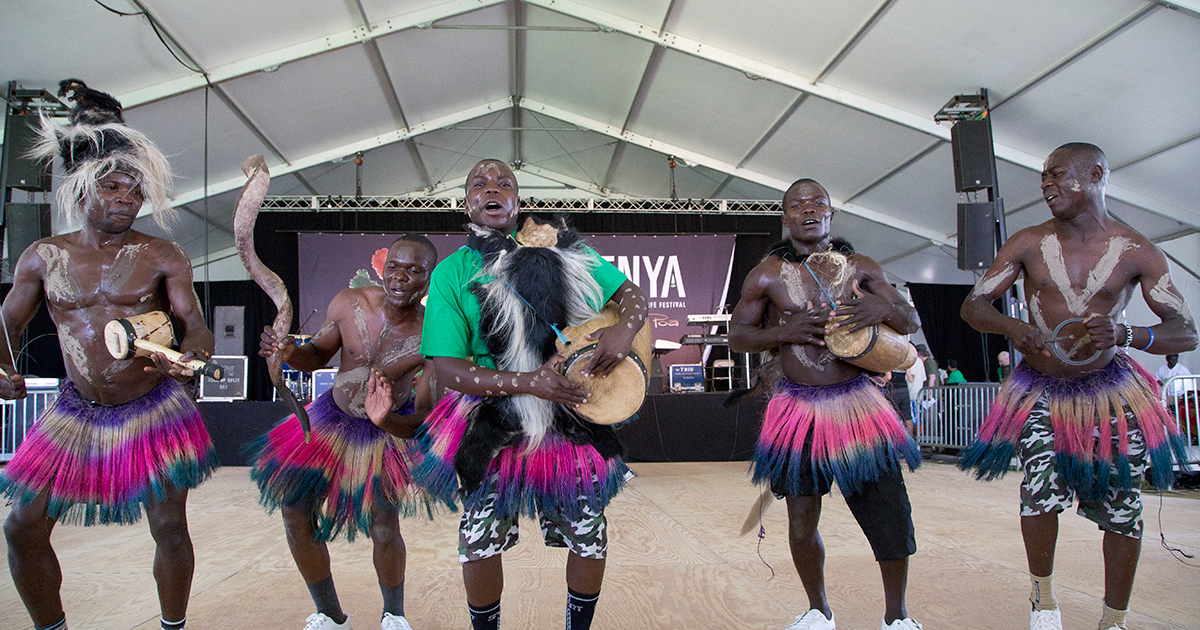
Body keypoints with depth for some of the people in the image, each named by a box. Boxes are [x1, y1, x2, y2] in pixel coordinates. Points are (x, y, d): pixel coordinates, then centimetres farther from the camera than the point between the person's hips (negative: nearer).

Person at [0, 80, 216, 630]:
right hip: (77, 413, 3)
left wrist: (191, 352, -34)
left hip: (154, 411, -2)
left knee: (169, 527, -2)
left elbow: (194, 322, -10)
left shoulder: (162, 256, -4)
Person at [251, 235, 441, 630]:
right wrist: (291, 353, -22)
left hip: (390, 431, -3)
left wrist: (387, 420, -43)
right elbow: (317, 356, 0)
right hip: (332, 418, 4)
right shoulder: (349, 304, -19)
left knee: (384, 528, -11)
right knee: (295, 513, 2)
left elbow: (423, 420, -22)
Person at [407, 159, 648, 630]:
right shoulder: (452, 273, -5)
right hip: (495, 426, -1)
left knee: (589, 534, 7)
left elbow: (632, 293, 6)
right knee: (479, 540, 3)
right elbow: (447, 367, -12)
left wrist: (624, 330, -18)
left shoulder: (566, 251, 1)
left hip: (574, 419, 2)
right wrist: (529, 383, -23)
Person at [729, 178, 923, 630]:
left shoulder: (859, 268, 6)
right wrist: (783, 332, -13)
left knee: (891, 511, -2)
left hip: (857, 403, 1)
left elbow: (911, 323, 11)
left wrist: (884, 309, -13)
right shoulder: (766, 276, 2)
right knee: (802, 522, 3)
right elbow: (737, 338, 6)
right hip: (799, 408, -1)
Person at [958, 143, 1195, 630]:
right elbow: (973, 305, -1)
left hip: (1109, 392, 0)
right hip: (1040, 392, 0)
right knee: (1041, 489, -19)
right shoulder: (1029, 244, -3)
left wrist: (1124, 333, -30)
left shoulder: (1137, 252, -7)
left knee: (1122, 507, 0)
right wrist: (1012, 328, -24)